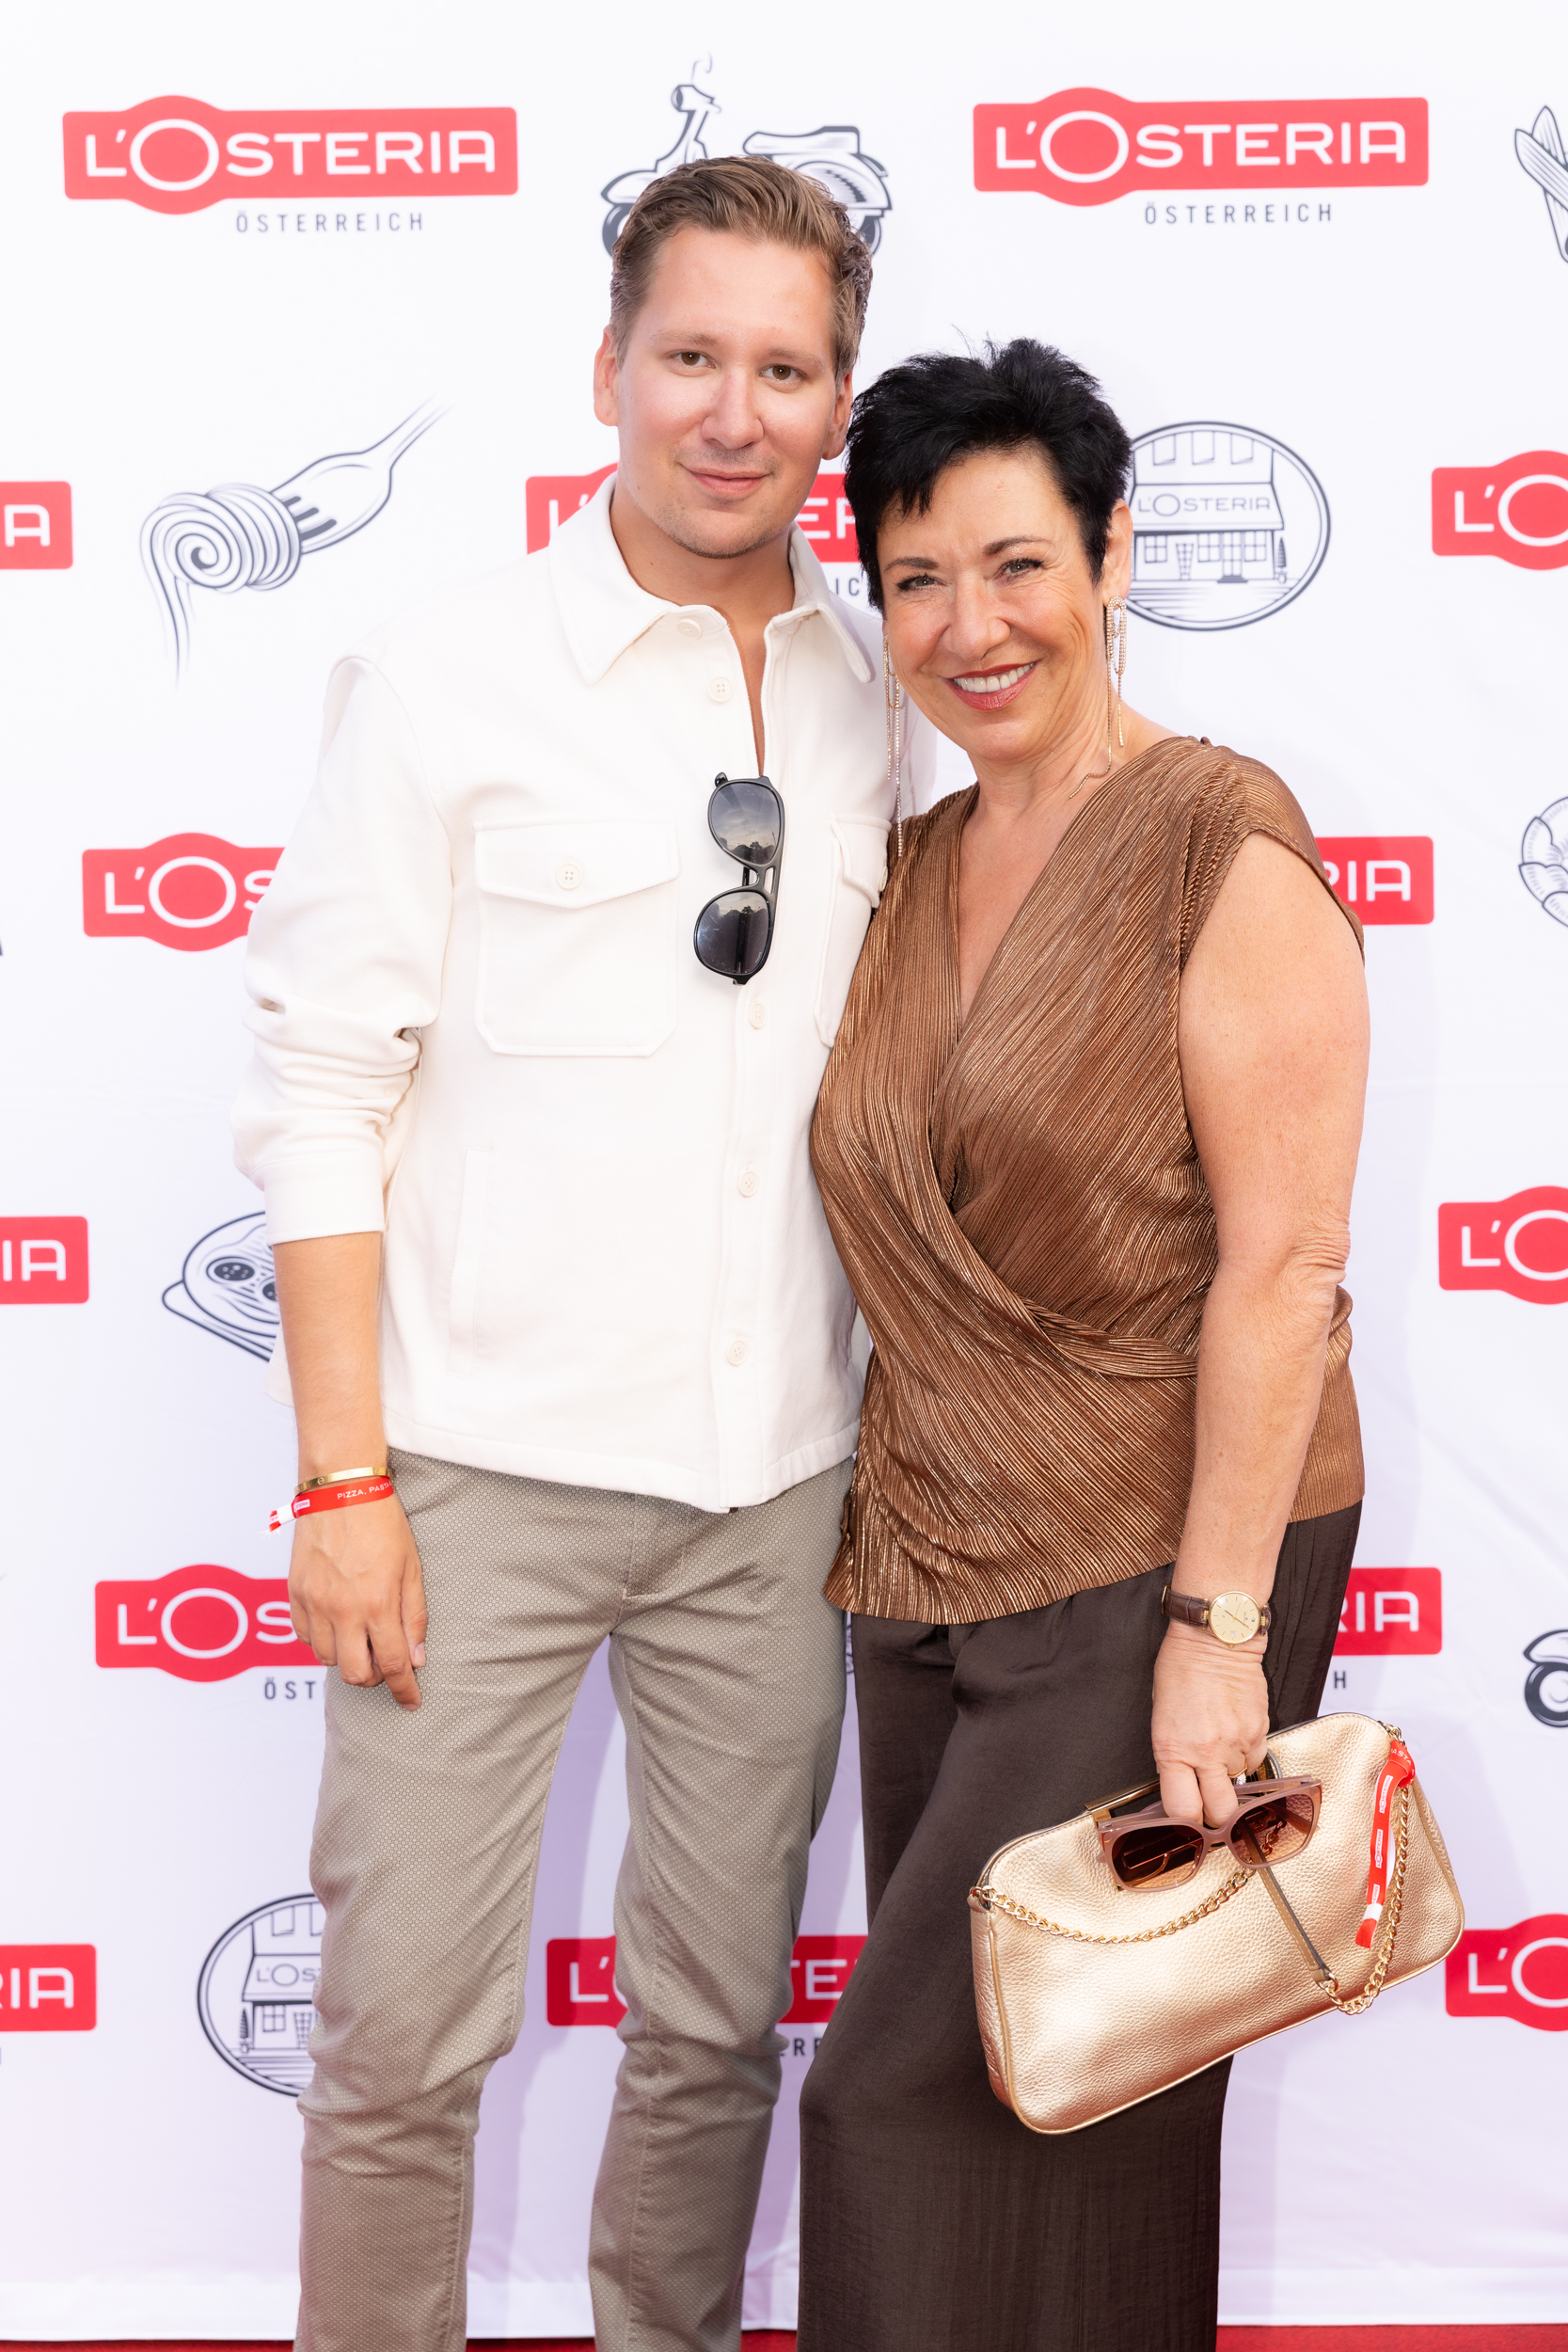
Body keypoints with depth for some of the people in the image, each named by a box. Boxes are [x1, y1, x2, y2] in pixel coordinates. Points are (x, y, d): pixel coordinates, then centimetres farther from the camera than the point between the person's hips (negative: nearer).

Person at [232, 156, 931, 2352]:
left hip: (777, 1474, 4)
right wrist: (345, 1480, -10)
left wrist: (899, 1420, 11)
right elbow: (319, 1083, -6)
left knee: (721, 2016, 14)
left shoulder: (873, 692, 7)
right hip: (490, 1459, -3)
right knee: (407, 2031, 2)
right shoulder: (447, 677, -5)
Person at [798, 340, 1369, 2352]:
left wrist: (1216, 1628, -19)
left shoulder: (1223, 848, -12)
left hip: (1146, 1573, -7)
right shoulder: (921, 866, 10)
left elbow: (1281, 1267, -16)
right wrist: (883, 1525, 11)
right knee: (1012, 2082, 15)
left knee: (925, 2090, -4)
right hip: (931, 1565, 7)